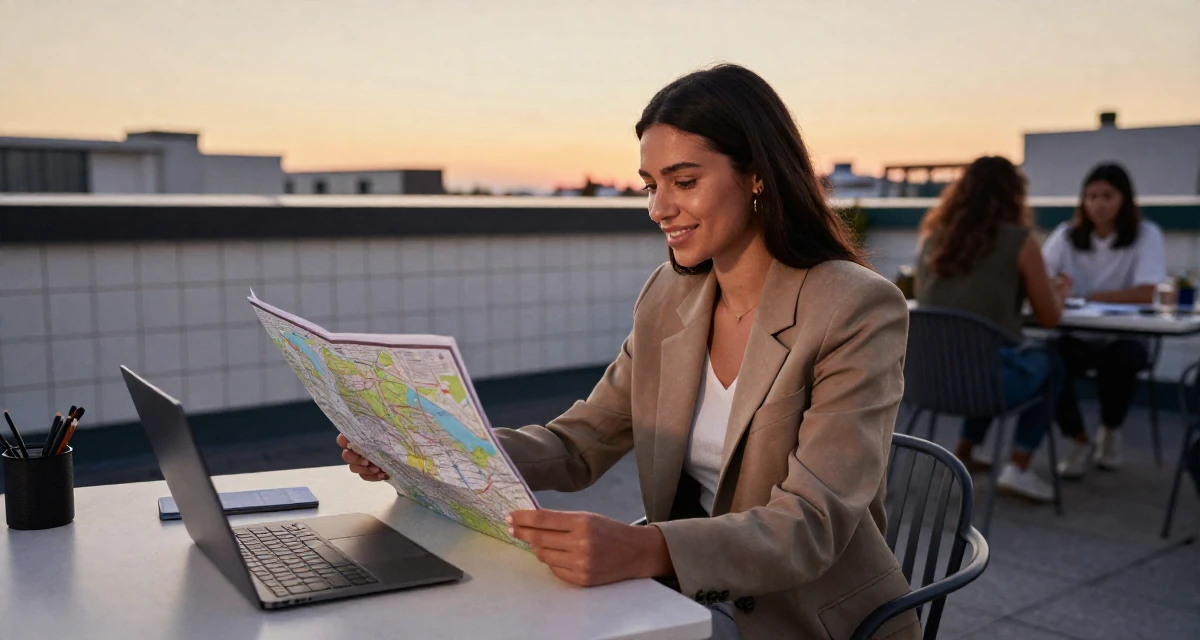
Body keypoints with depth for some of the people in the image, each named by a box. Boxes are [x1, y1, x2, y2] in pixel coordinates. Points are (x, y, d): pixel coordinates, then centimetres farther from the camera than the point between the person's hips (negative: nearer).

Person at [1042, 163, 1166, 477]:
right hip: (1076, 337, 2)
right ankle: (1078, 440, -2)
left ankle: (1110, 430, 0)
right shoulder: (1067, 235, 1)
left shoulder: (1146, 236, -6)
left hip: (1123, 337, -2)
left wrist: (1087, 296, -25)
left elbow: (1145, 294, -20)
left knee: (1122, 360, -36)